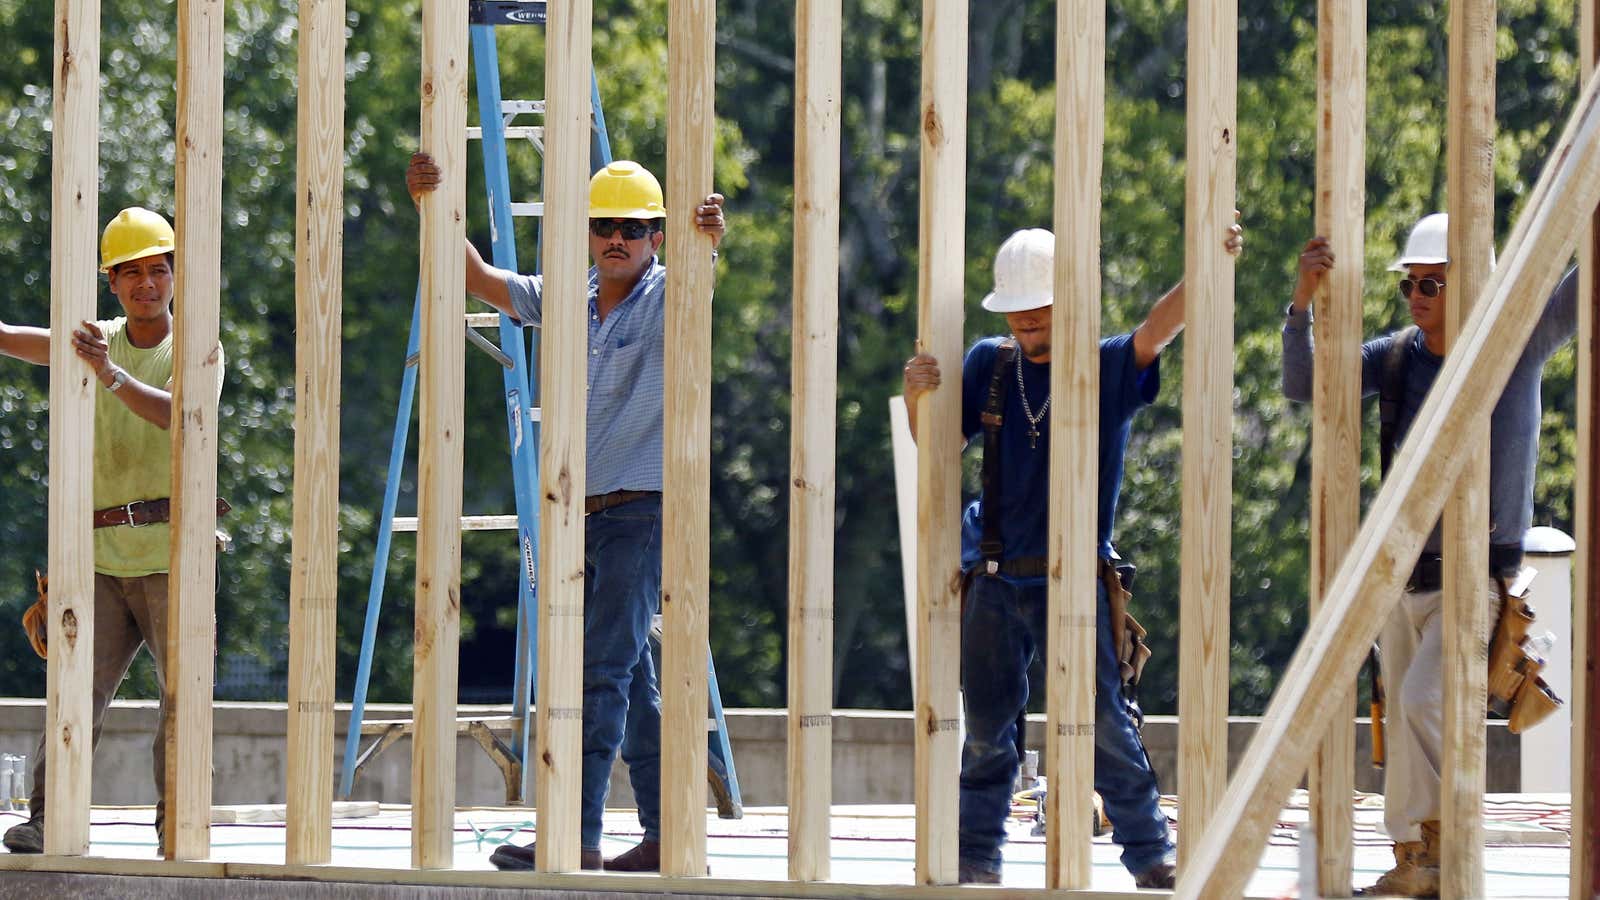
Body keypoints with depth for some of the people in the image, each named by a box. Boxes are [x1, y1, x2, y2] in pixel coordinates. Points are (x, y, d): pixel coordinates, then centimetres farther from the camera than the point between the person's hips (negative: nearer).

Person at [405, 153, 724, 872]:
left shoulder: (666, 297, -6)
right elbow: (478, 278, 11)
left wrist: (709, 240, -50)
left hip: (643, 510, -7)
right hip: (579, 515, 7)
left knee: (604, 672, -13)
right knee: (630, 679, 10)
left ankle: (577, 835, -16)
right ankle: (667, 833, 17)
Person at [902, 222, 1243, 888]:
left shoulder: (1110, 369, -2)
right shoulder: (988, 365, 8)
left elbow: (1157, 329, -20)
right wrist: (916, 398, -12)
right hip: (995, 581, 3)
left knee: (1102, 722, -8)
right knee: (986, 726, 9)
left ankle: (1151, 857, -1)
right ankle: (977, 855, 18)